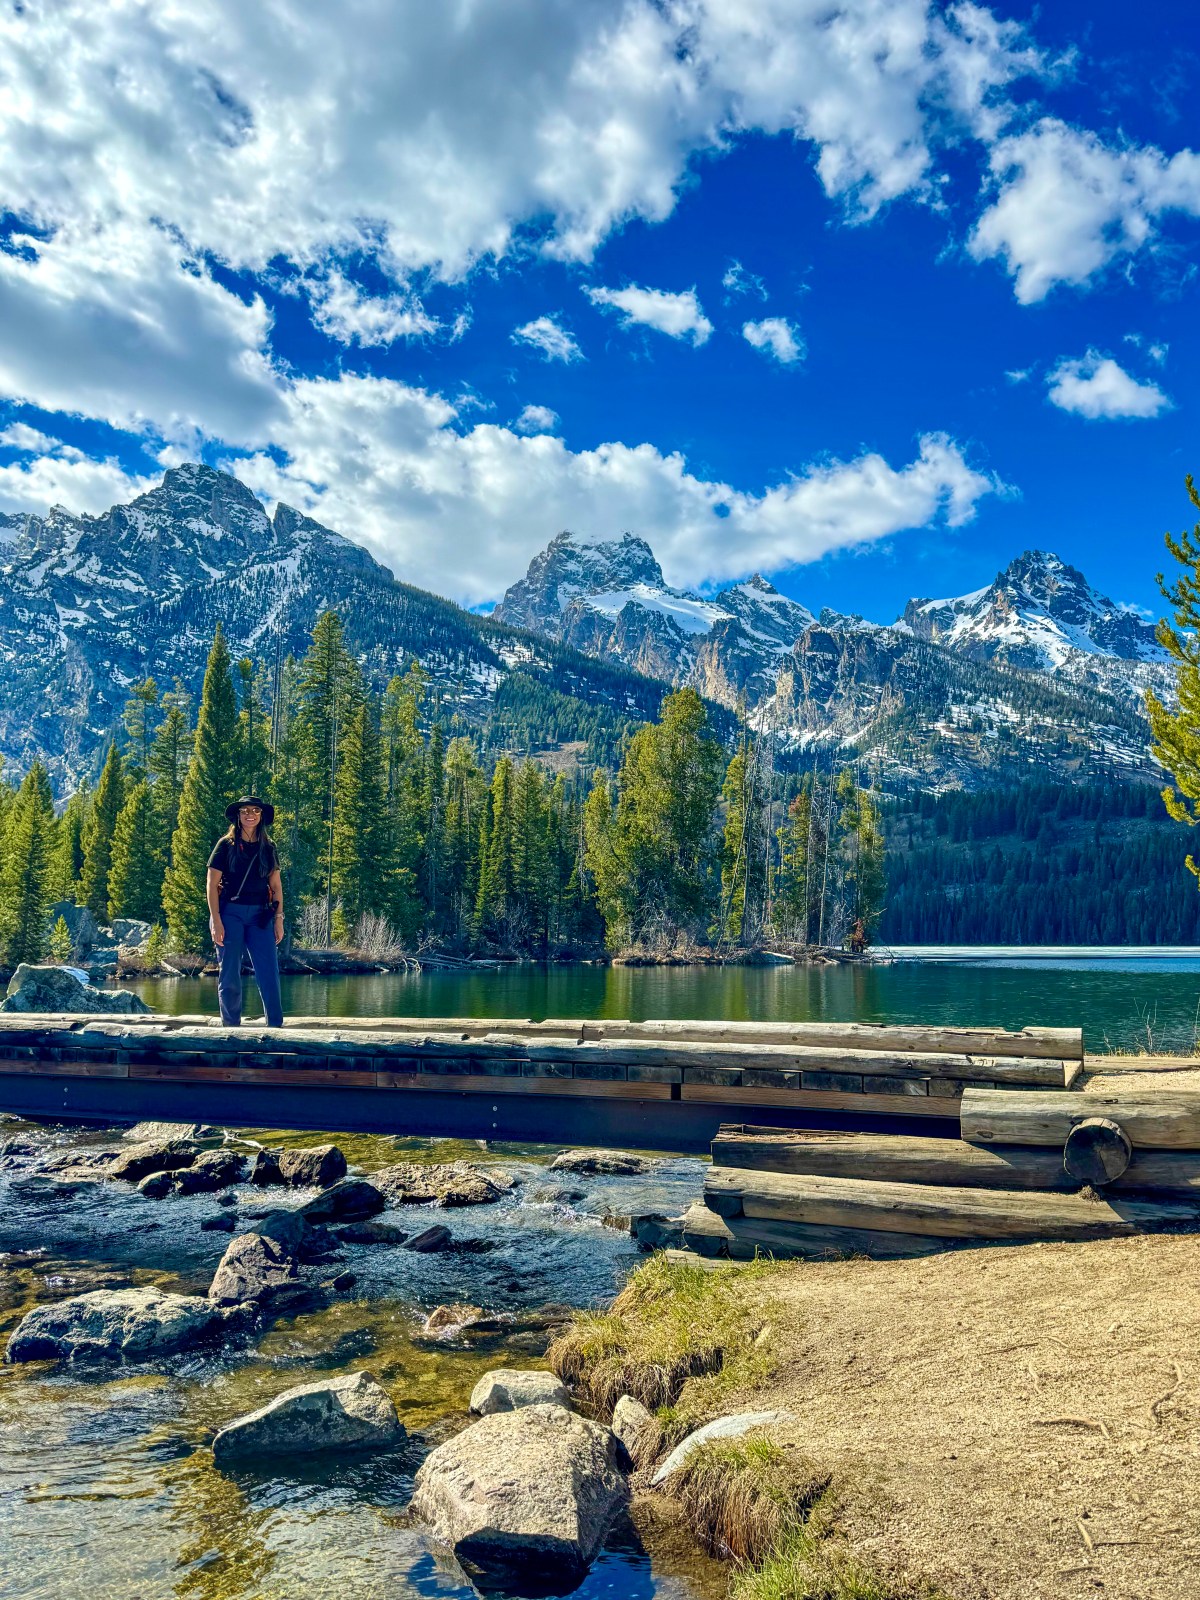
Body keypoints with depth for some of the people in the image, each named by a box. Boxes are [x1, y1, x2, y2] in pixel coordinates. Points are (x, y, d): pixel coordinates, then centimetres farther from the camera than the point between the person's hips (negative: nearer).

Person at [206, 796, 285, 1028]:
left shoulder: (267, 848, 11)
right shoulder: (226, 845, 1)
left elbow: (276, 885, 13)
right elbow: (212, 885, -2)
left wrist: (278, 918, 4)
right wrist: (216, 921, -10)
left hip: (260, 915, 2)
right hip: (230, 913, -2)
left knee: (269, 974, -6)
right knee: (230, 975, 1)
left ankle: (276, 1027, -3)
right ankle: (231, 1027, 12)